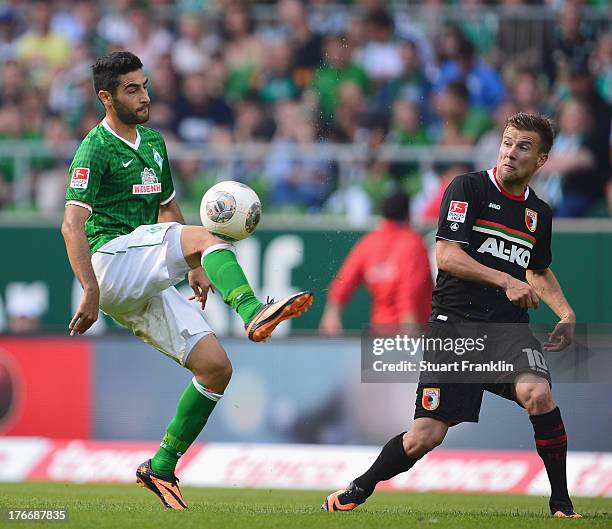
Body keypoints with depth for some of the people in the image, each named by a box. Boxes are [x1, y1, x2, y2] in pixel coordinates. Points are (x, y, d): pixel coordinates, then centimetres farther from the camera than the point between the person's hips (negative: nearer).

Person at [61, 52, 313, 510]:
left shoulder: (153, 142, 20)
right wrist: (90, 290, -24)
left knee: (216, 366, -3)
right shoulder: (96, 148, -5)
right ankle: (254, 314, -51)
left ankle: (162, 468, 5)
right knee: (205, 236, -28)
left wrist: (195, 267, 23)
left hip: (147, 289, 8)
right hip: (113, 258, -8)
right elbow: (72, 223, -15)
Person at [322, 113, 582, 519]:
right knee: (426, 436, -6)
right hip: (455, 322, -3)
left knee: (537, 394, -29)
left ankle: (562, 505, -14)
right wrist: (505, 281, -22)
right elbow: (446, 256, -13)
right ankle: (358, 492, 22)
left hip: (509, 326, 3)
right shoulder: (468, 188, -4)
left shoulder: (539, 212, 13)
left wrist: (566, 314, 15)